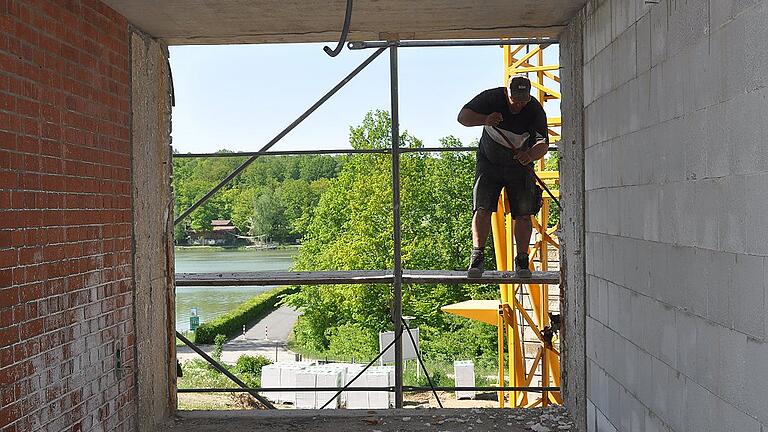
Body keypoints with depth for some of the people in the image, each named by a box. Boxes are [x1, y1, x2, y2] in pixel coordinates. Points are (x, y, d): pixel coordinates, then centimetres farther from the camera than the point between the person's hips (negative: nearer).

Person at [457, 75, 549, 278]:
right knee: (482, 209, -13)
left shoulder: (535, 110, -17)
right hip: (488, 164, 0)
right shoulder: (491, 98, -16)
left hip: (520, 167, 0)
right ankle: (477, 257, -14)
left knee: (523, 214, -5)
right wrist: (485, 119, -34)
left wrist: (530, 155, -46)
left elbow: (543, 144, -23)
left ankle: (522, 261, 4)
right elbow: (463, 116, -14)